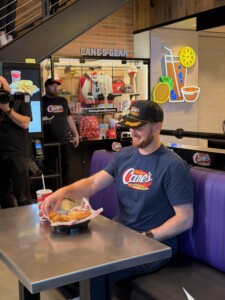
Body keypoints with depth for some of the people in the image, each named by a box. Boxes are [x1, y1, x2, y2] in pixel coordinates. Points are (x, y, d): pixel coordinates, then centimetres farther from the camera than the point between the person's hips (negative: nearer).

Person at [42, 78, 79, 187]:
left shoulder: (63, 100, 14)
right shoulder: (42, 101, -1)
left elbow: (69, 118, 19)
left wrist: (76, 134, 15)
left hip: (65, 141, 4)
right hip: (49, 142, -4)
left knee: (65, 168, 9)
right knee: (50, 169, 1)